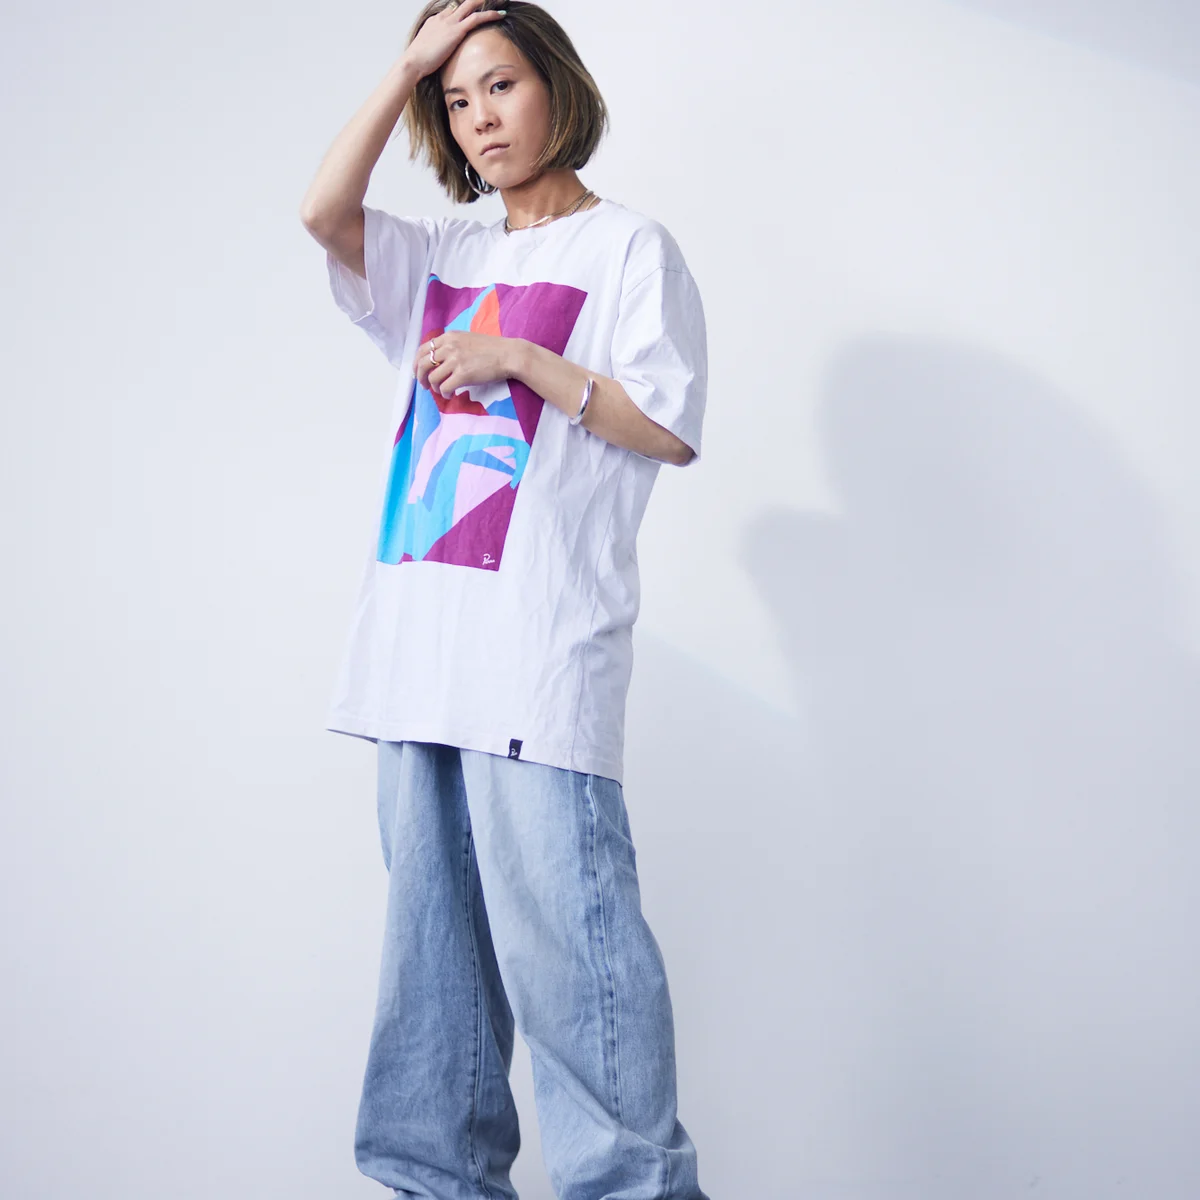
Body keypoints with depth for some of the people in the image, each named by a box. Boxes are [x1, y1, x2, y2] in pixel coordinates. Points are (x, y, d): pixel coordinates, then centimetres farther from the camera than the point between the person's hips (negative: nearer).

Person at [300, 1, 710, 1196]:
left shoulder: (628, 246, 6)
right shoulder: (444, 258, 22)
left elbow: (670, 427, -1)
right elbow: (323, 211, 7)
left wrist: (526, 361, -9)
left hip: (539, 643, -6)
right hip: (422, 640, 7)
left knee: (557, 913, -13)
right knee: (432, 920, 8)